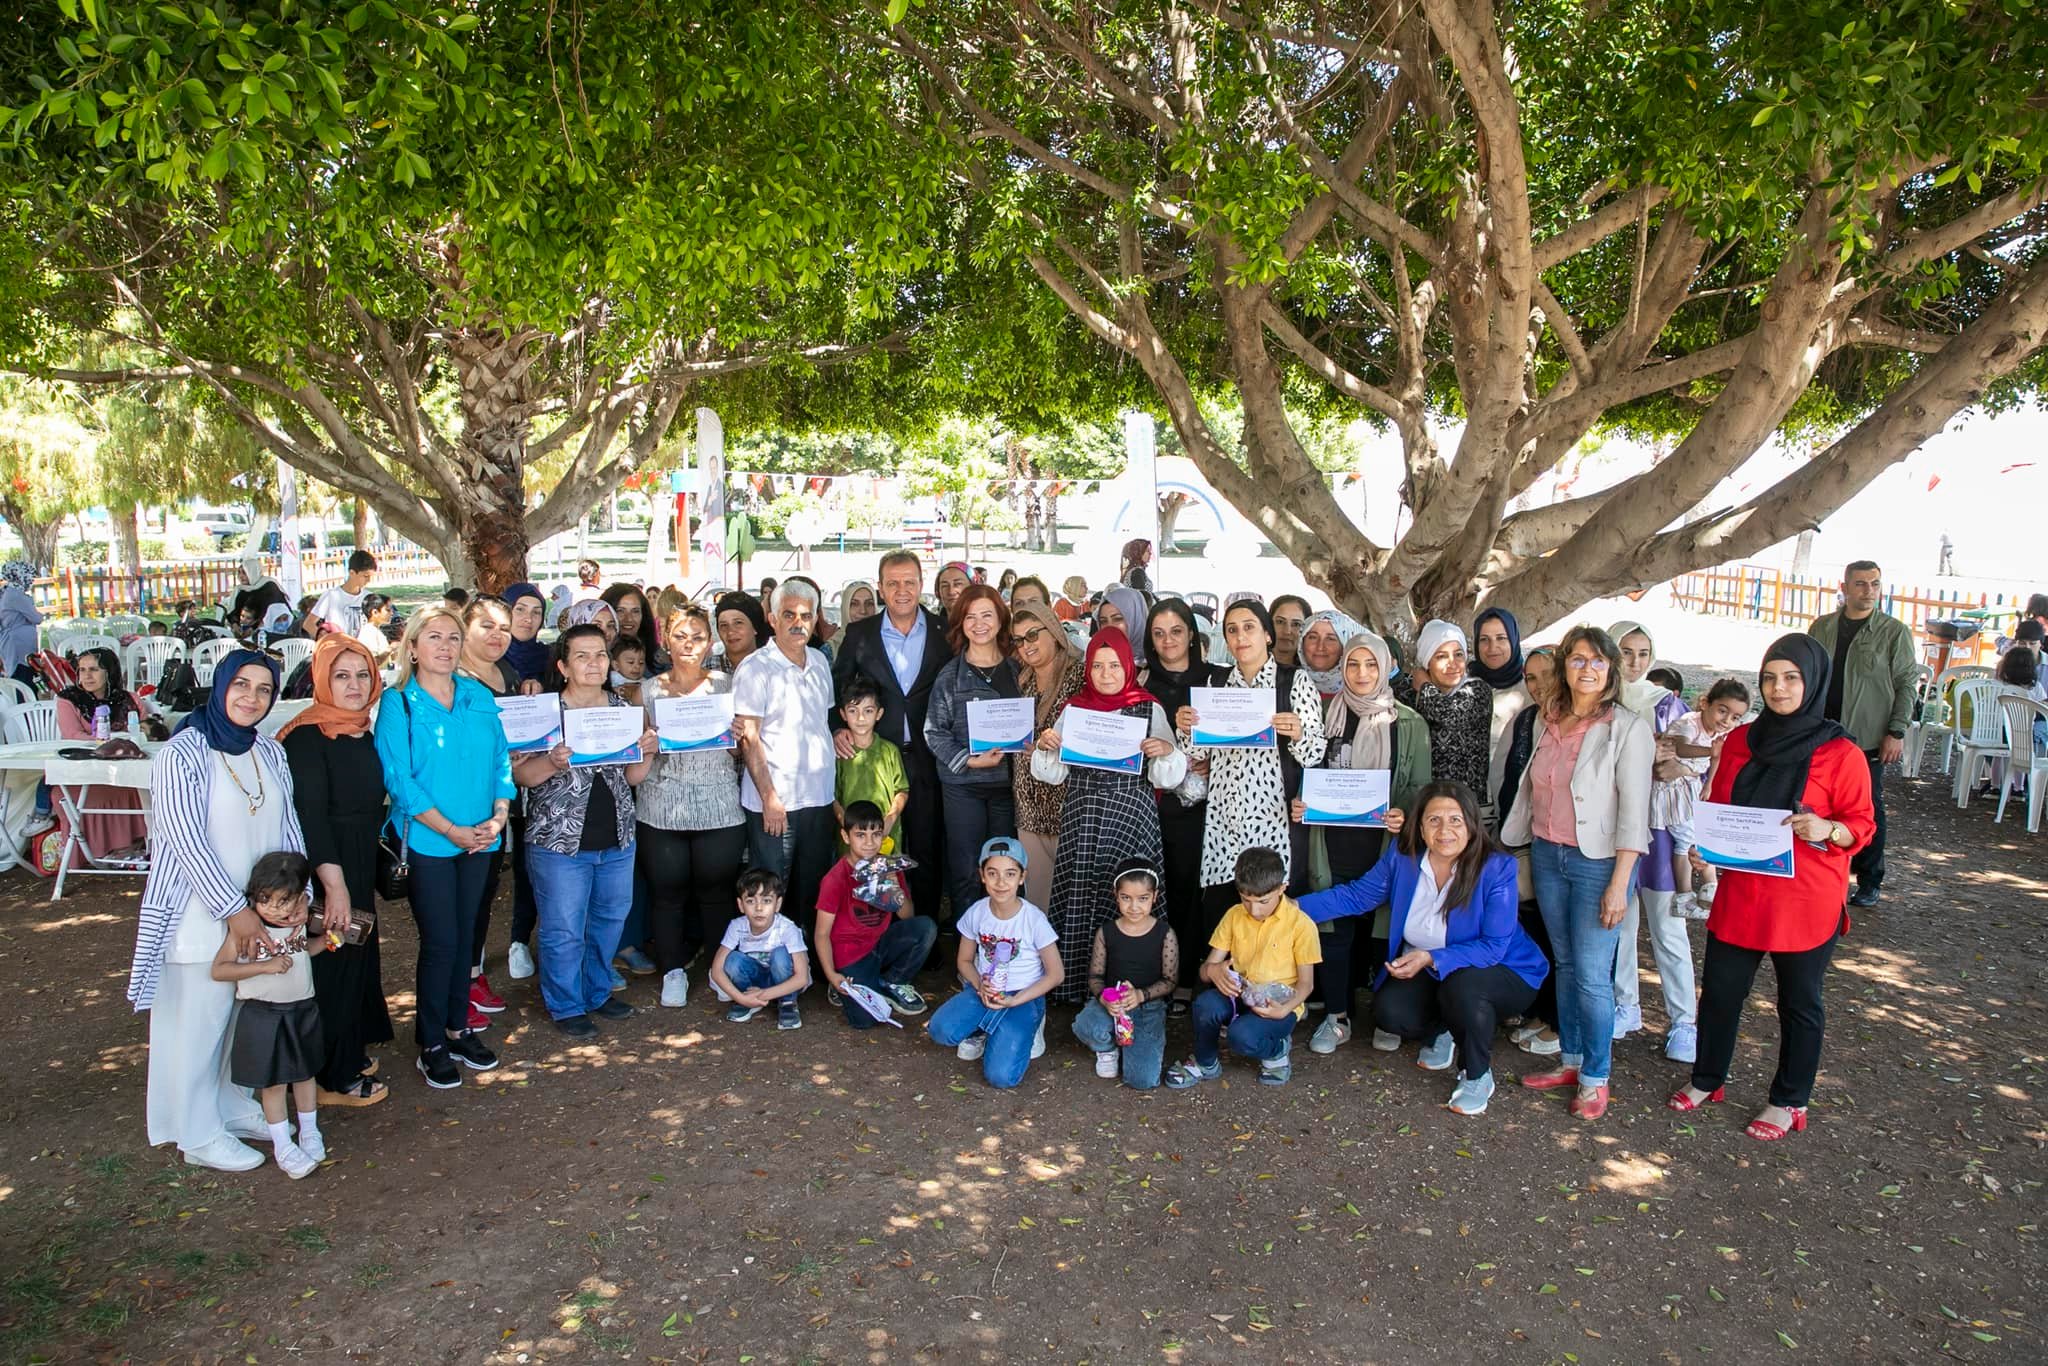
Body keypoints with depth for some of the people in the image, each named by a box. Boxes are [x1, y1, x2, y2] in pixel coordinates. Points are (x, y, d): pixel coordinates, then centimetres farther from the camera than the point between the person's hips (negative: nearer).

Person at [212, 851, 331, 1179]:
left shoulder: (297, 921, -3)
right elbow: (219, 970, -21)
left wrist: (324, 941, -2)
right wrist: (265, 966, -30)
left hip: (302, 1009, 4)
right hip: (264, 1014, -4)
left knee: (305, 1073, 18)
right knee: (273, 1081, 6)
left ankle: (310, 1133, 36)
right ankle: (282, 1146, 21)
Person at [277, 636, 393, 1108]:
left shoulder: (361, 731, 8)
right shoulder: (307, 737, -17)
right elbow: (309, 814, -22)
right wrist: (333, 883, -27)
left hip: (359, 867, 9)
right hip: (324, 869, -9)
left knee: (359, 957, 17)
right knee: (332, 962, 1)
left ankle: (351, 1054, 33)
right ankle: (332, 1077, 14)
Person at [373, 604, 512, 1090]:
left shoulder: (480, 698, 5)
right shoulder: (398, 704, -8)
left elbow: (501, 763, 6)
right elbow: (399, 779, -12)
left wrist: (498, 817, -9)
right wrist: (451, 830, -16)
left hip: (479, 841, 4)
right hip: (427, 842, -4)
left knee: (464, 937, 13)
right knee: (441, 941, -1)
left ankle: (458, 1028, 28)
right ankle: (431, 1045, 15)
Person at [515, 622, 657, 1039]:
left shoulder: (623, 709, 7)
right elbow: (519, 775, -9)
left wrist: (647, 752, -10)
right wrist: (553, 762, -28)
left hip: (617, 840, 5)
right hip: (559, 841, -5)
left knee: (610, 920, 17)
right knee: (564, 930, 4)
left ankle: (598, 993, 36)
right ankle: (567, 1006, 22)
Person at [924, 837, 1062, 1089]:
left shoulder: (1034, 920, -16)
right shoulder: (976, 913, -6)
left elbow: (1055, 974, -8)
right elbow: (964, 960, 8)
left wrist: (1013, 1001, -15)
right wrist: (979, 985, -14)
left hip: (1023, 997, -3)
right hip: (982, 990, 3)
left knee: (1001, 1077, -22)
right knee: (940, 1031, -28)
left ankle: (1027, 1029, 8)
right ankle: (981, 1031, 7)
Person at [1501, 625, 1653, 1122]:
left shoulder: (1629, 728, -9)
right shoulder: (1550, 722, 7)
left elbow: (1633, 812, -12)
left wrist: (1619, 884, -16)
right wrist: (1510, 844, 14)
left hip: (1598, 862, -5)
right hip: (1547, 856, 5)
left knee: (1591, 975, -4)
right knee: (1564, 963, 14)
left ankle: (1596, 1077, 11)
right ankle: (1570, 1060, 27)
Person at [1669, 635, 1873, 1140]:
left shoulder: (1841, 753, -10)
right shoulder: (1739, 741, 4)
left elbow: (1863, 825, -6)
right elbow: (1718, 809, 12)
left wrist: (1827, 829, -27)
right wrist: (1703, 848, -5)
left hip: (1806, 902, -4)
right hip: (1740, 894, 4)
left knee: (1799, 1001, 12)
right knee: (1719, 989, 11)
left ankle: (1789, 1101, 28)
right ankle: (1706, 1080, 31)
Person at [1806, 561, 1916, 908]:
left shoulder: (1894, 631, -3)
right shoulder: (1822, 627, 7)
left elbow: (1907, 683, -3)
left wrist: (1896, 732, -9)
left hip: (1868, 738, -3)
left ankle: (1869, 882, 13)